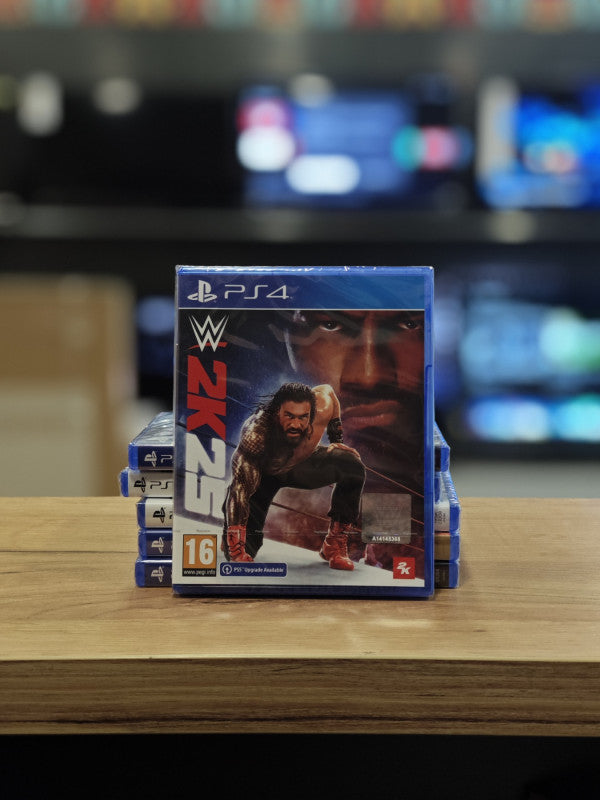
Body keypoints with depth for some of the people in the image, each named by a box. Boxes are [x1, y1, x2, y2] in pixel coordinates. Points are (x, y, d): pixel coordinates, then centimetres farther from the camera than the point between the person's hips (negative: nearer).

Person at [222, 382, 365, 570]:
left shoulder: (321, 409, -31)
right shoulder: (256, 433, -42)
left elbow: (326, 389, -4)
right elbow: (240, 489, -41)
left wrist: (337, 439, -1)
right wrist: (236, 549, -45)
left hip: (303, 463, 3)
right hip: (261, 473, -3)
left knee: (352, 467, -23)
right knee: (238, 553, -13)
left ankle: (335, 544, -9)